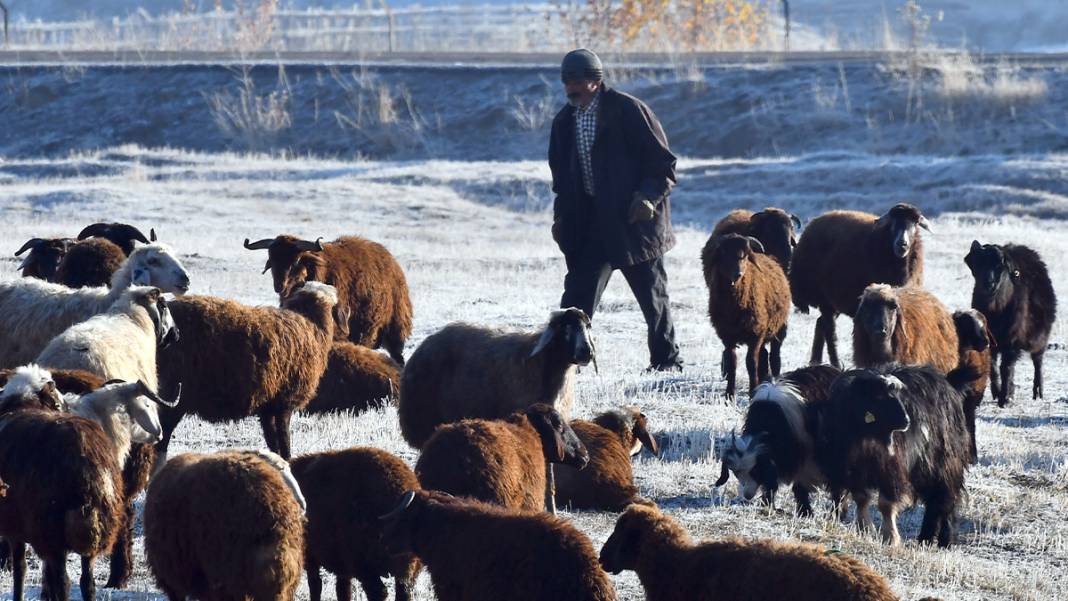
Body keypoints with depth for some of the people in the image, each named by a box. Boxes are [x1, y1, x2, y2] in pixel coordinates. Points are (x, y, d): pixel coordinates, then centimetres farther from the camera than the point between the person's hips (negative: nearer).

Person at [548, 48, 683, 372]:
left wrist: (649, 197, -20)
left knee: (652, 293, 6)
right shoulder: (565, 121, 8)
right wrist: (561, 217, 6)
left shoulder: (627, 110, -10)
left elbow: (663, 163, -8)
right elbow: (562, 176, 17)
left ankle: (666, 358, 18)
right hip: (589, 220, 4)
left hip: (632, 216, -4)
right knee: (578, 292, -6)